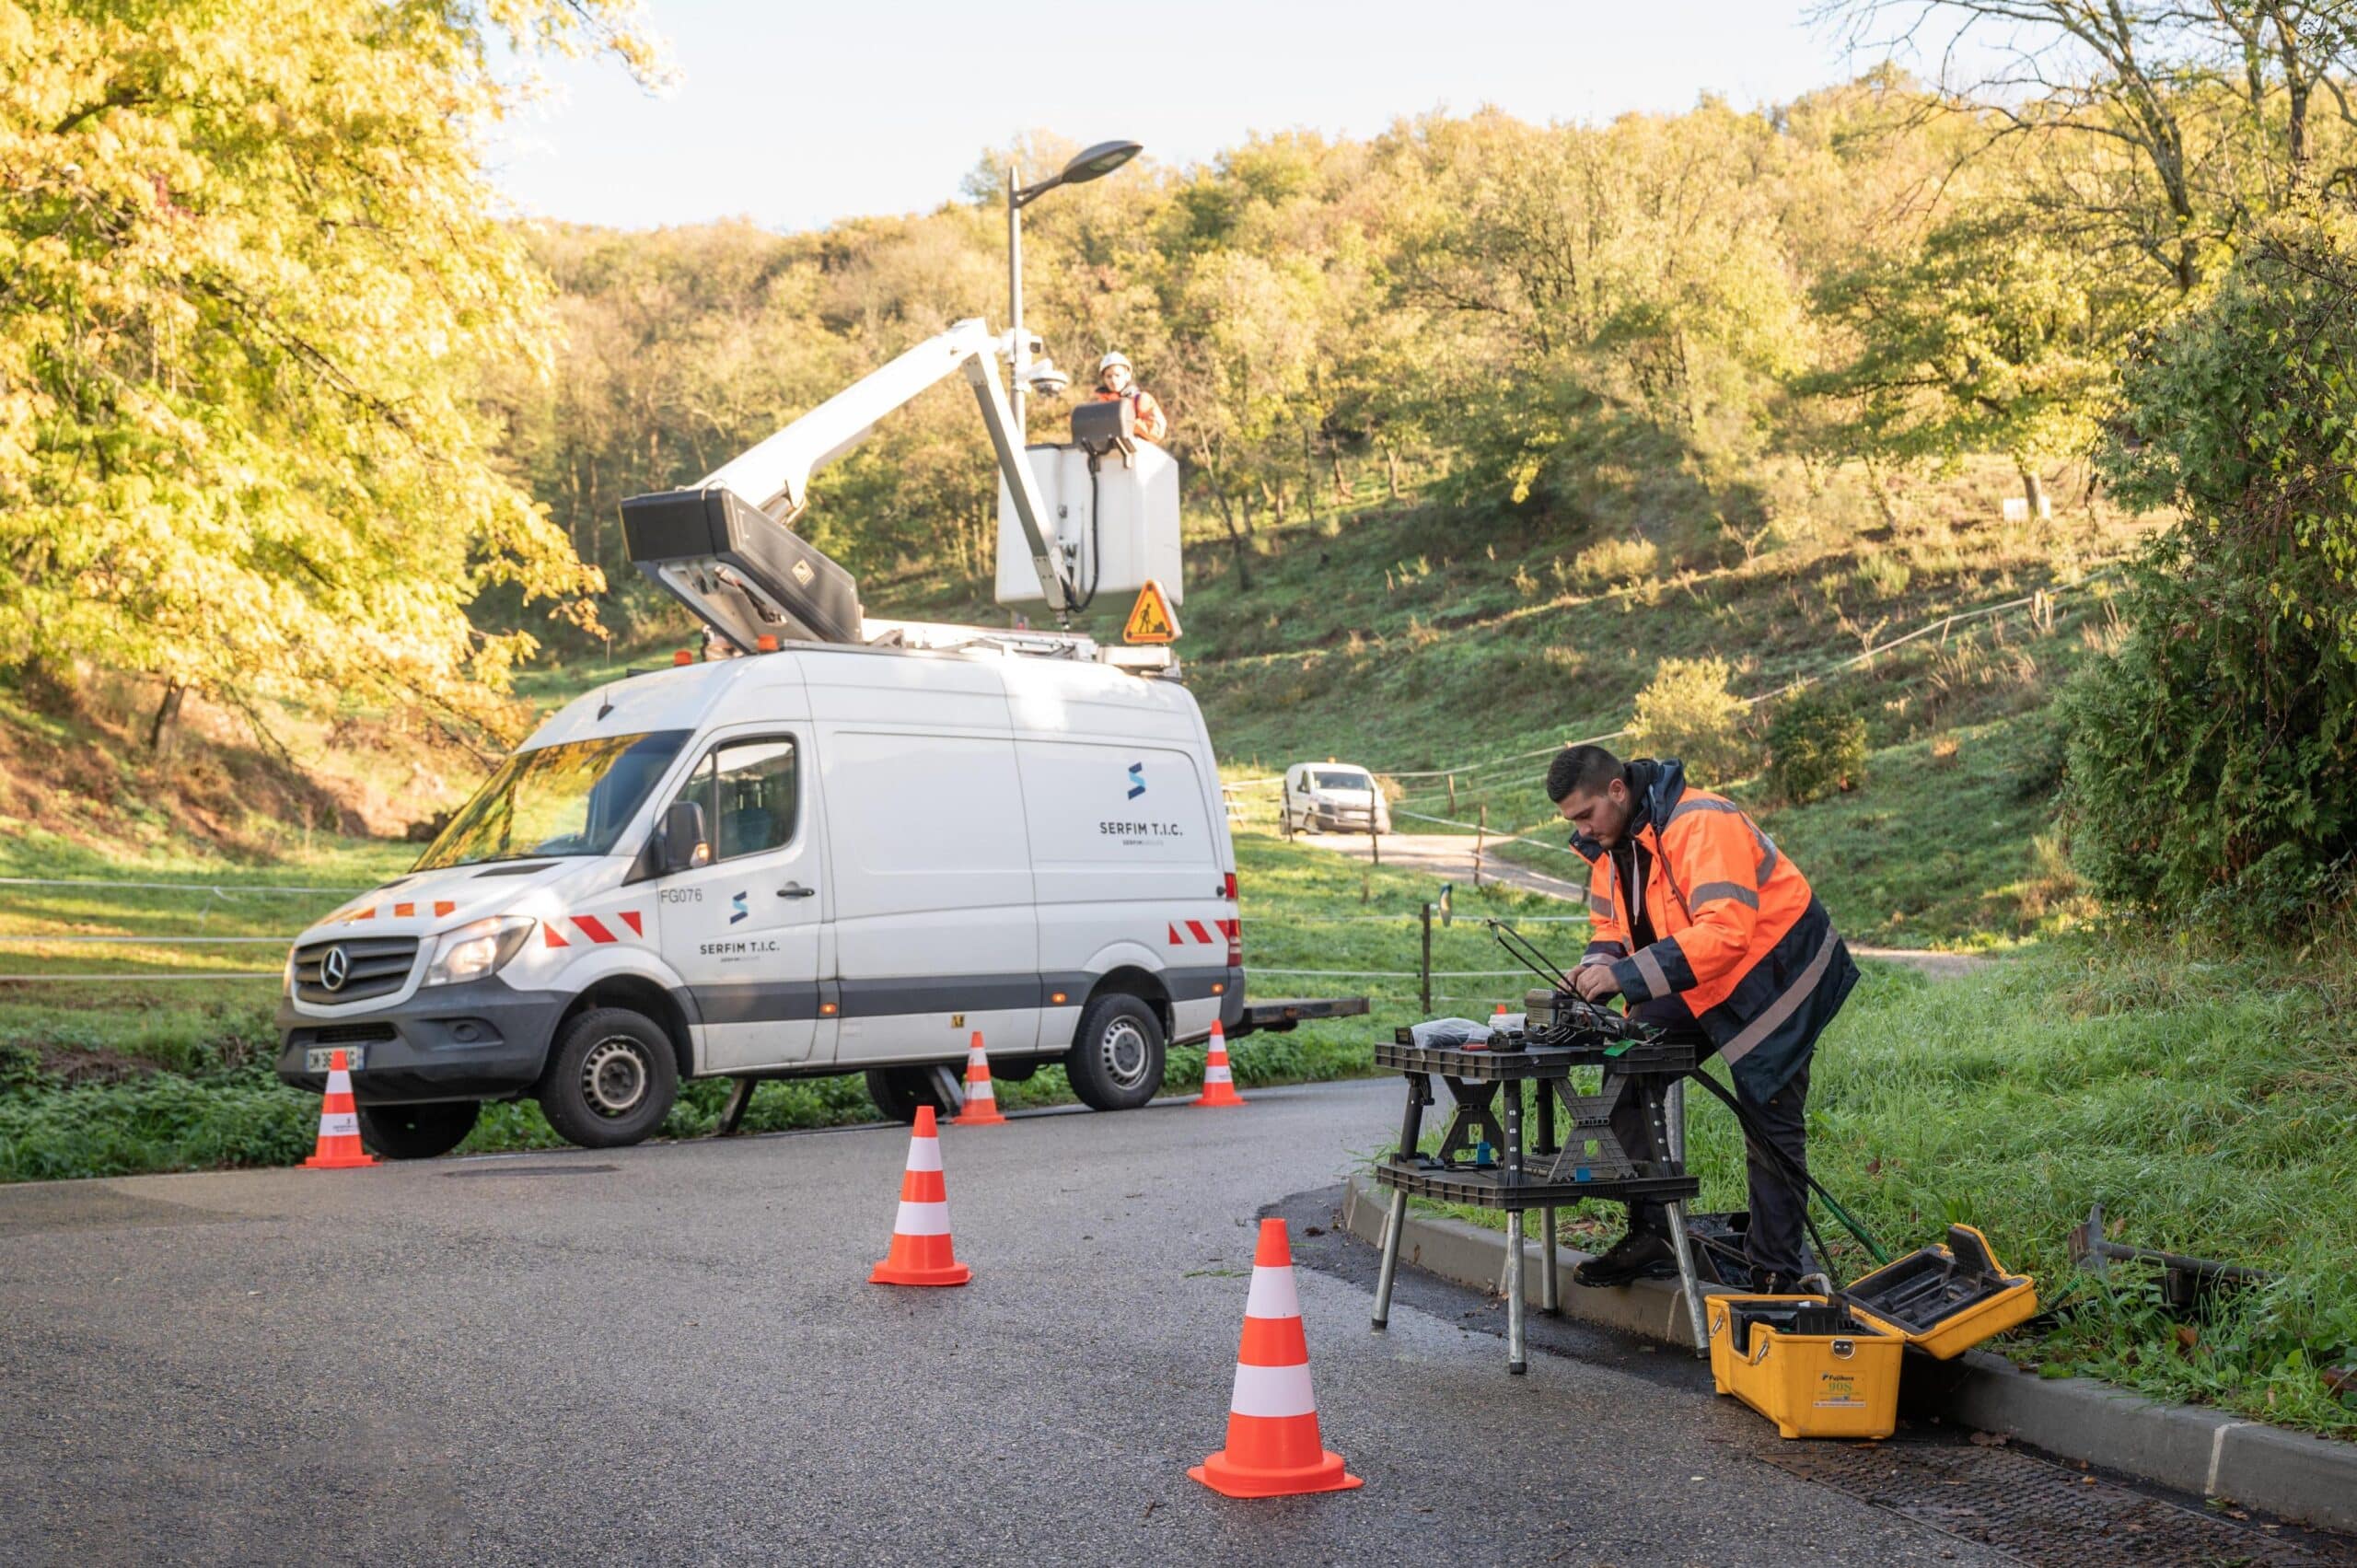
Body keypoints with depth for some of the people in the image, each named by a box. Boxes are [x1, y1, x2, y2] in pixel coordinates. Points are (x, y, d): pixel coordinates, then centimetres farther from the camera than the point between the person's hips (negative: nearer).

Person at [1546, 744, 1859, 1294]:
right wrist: (1597, 966, -15)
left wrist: (1627, 975, -41)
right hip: (1695, 988, 8)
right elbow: (1611, 926, 9)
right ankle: (1649, 1238, 5)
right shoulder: (1609, 842, -1)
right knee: (1626, 1080, -3)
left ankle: (1776, 1274, 7)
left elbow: (1725, 933, -39)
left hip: (1770, 973, -8)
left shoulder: (1700, 825, -30)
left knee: (1771, 1125, -3)